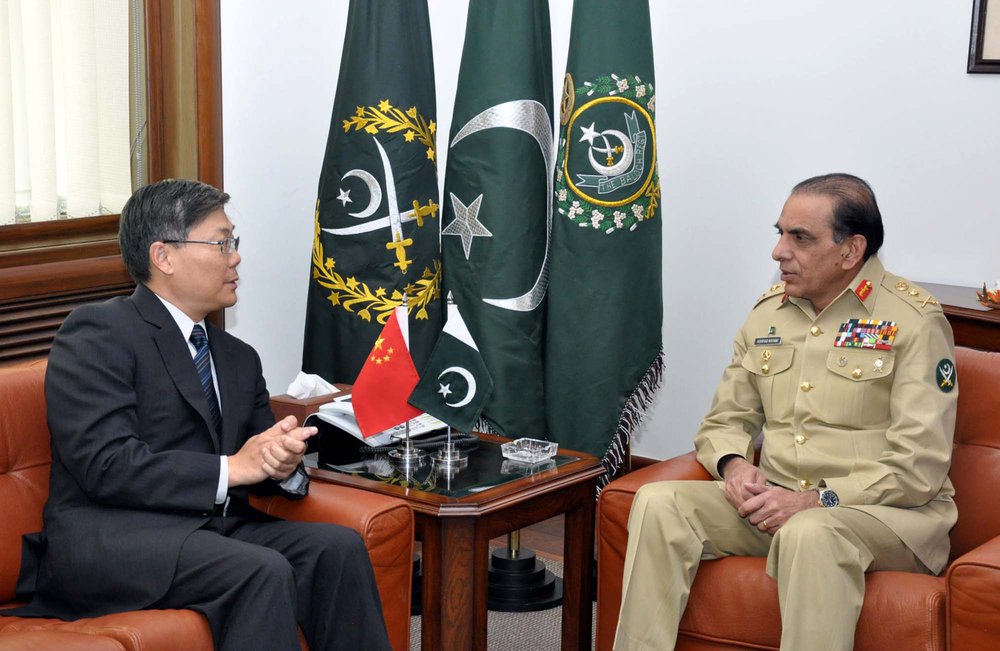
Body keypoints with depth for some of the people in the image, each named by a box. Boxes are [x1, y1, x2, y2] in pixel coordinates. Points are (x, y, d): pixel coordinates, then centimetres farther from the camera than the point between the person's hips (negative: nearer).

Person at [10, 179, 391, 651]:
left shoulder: (239, 359, 22)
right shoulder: (98, 333, -4)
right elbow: (105, 464, -16)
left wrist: (285, 463, -7)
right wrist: (231, 468, -16)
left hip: (212, 526, 7)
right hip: (111, 537, -7)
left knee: (338, 547, -19)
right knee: (262, 570, -31)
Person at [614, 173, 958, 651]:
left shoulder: (913, 320, -6)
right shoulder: (768, 311, 13)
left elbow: (919, 468, -12)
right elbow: (725, 420, 19)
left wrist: (818, 499, -19)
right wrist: (735, 466, -5)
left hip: (887, 511, -5)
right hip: (774, 503, 6)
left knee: (808, 533, -39)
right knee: (658, 503, -17)